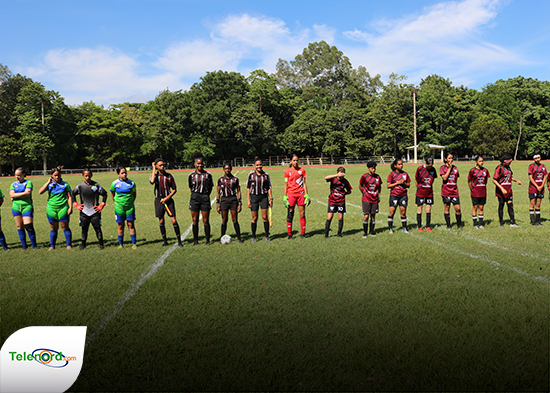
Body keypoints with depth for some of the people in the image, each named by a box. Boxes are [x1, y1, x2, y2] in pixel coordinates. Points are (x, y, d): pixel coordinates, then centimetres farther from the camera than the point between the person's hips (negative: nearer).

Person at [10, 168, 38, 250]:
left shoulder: (28, 182, 3)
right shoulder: (13, 184, 14)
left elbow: (28, 193, -12)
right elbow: (12, 195, -2)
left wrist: (16, 196, -7)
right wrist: (23, 193, -8)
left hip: (27, 206, -4)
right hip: (16, 207, 4)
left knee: (29, 226, -11)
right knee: (19, 227, 5)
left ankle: (34, 245, 3)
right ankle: (24, 246, 14)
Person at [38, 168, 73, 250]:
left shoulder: (65, 184, 3)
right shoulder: (49, 184, 7)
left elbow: (69, 196, 4)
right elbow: (40, 192, -5)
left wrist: (70, 207, -5)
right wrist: (48, 183, -8)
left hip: (63, 208, -2)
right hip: (51, 209, 2)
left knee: (65, 227, -1)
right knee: (53, 228, 7)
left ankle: (69, 245, 7)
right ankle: (52, 246, 17)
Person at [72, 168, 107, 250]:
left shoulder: (96, 185, -1)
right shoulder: (80, 186, 3)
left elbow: (104, 194, 7)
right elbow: (73, 194, 17)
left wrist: (102, 205, 1)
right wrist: (76, 205, 8)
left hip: (95, 211, -1)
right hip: (84, 212, 1)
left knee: (97, 228, 0)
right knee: (84, 229, 6)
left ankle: (101, 244, 10)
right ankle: (83, 244, 18)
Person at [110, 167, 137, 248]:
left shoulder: (131, 183, -1)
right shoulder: (114, 184, -3)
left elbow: (134, 194, 13)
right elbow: (112, 195, 12)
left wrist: (131, 202, 9)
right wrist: (117, 202, 10)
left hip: (130, 207, 0)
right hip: (119, 208, 0)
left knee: (131, 225, 0)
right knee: (120, 226, 5)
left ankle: (134, 244, 7)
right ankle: (120, 244, 16)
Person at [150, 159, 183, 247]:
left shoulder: (169, 176, 0)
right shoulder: (154, 175, 1)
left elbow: (174, 190, 4)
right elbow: (152, 181, -25)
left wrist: (167, 198, -10)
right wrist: (154, 169, -15)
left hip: (168, 200, -1)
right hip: (159, 200, 1)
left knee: (174, 220, -7)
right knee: (161, 221, 8)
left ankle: (179, 240, 2)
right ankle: (164, 241, 20)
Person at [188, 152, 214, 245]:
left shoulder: (208, 174, 2)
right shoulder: (191, 175, 4)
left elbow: (210, 187, 10)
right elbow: (191, 187, 15)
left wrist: (206, 196, 6)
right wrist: (195, 195, 9)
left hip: (205, 198, -1)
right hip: (194, 199, 1)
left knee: (206, 221, 0)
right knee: (195, 220, 4)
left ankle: (208, 240, 10)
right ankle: (195, 240, 13)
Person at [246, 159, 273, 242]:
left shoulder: (266, 175, 3)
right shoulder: (251, 175, 1)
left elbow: (269, 187, 8)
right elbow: (248, 188, 3)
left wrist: (271, 199, 2)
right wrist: (248, 200, -1)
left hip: (264, 197, 0)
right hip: (254, 197, 0)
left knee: (265, 217, -2)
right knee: (254, 218, 2)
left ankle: (267, 236, 9)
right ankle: (253, 237, 13)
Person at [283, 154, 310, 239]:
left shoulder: (302, 170, 6)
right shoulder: (287, 171, 2)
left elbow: (304, 183, 9)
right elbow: (286, 185, 4)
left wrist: (307, 195, 3)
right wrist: (285, 197, -2)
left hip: (301, 194, 1)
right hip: (291, 194, -1)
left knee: (302, 214, 2)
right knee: (290, 214, 2)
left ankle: (302, 233, 10)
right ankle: (289, 234, 10)